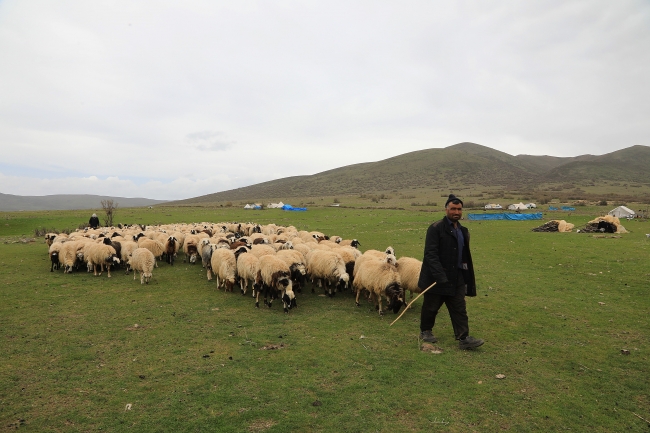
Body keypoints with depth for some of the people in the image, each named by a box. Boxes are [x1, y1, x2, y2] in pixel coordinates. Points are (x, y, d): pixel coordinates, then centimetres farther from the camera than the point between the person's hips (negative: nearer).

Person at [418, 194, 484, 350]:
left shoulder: (463, 231, 12)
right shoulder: (435, 228, -13)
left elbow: (465, 256, 18)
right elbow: (431, 254, -20)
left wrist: (468, 277, 15)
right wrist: (440, 276, -27)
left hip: (457, 278, 6)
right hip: (436, 278, -6)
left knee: (460, 309, 3)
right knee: (431, 307, 9)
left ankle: (463, 338, 7)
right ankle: (425, 331, 28)